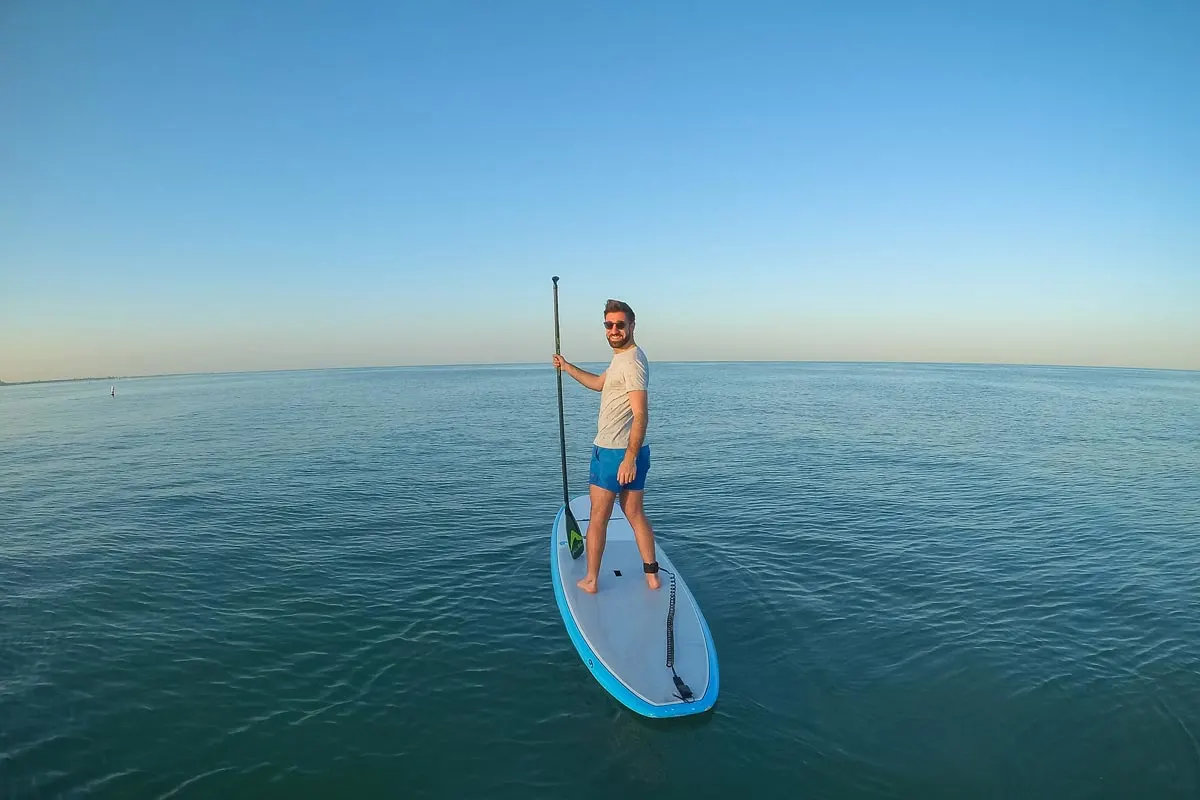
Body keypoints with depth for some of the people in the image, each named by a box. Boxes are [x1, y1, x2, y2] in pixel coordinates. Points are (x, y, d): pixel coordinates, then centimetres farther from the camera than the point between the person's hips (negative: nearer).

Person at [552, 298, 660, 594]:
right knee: (635, 514, 15)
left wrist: (629, 458, -27)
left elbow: (641, 415, -24)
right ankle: (652, 575, 21)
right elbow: (600, 383, 32)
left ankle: (591, 580, 17)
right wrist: (568, 368, 30)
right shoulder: (623, 357, 14)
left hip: (614, 453, -10)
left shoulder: (632, 361, -18)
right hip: (631, 452, 10)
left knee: (598, 518, 5)